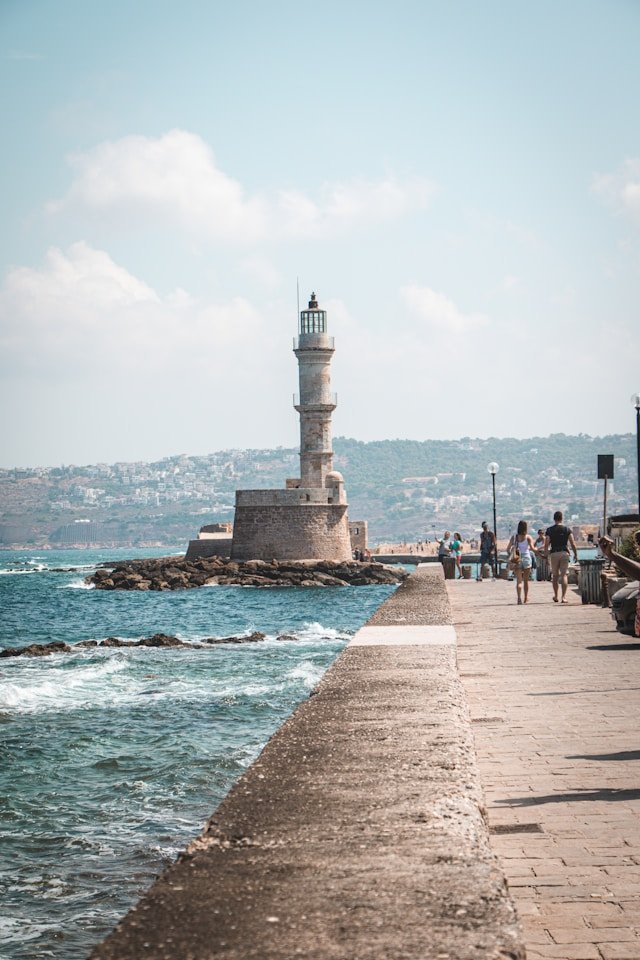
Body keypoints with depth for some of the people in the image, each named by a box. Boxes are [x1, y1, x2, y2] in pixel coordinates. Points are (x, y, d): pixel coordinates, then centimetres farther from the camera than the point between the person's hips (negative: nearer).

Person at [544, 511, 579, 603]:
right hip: (564, 553, 0)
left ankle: (555, 596, 22)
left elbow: (546, 545, -4)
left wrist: (547, 553, 12)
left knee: (555, 575, 14)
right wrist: (575, 554, 7)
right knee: (564, 575, -3)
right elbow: (573, 544, -3)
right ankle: (564, 597, -13)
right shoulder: (567, 529, 1)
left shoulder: (549, 530, 0)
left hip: (554, 554, 0)